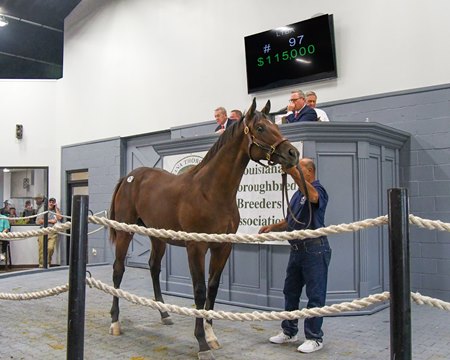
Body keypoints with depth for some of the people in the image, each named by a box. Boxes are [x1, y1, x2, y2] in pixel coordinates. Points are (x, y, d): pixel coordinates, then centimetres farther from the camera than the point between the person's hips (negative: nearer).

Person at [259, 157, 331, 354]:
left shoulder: (318, 189, -9)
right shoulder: (297, 194, 17)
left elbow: (312, 196, -36)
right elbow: (289, 221, 24)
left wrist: (294, 174, -47)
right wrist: (272, 227, 8)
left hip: (315, 248, -9)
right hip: (296, 248, 9)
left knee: (315, 295, 0)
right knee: (290, 292, 15)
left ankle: (314, 338, 10)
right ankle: (289, 332, 28)